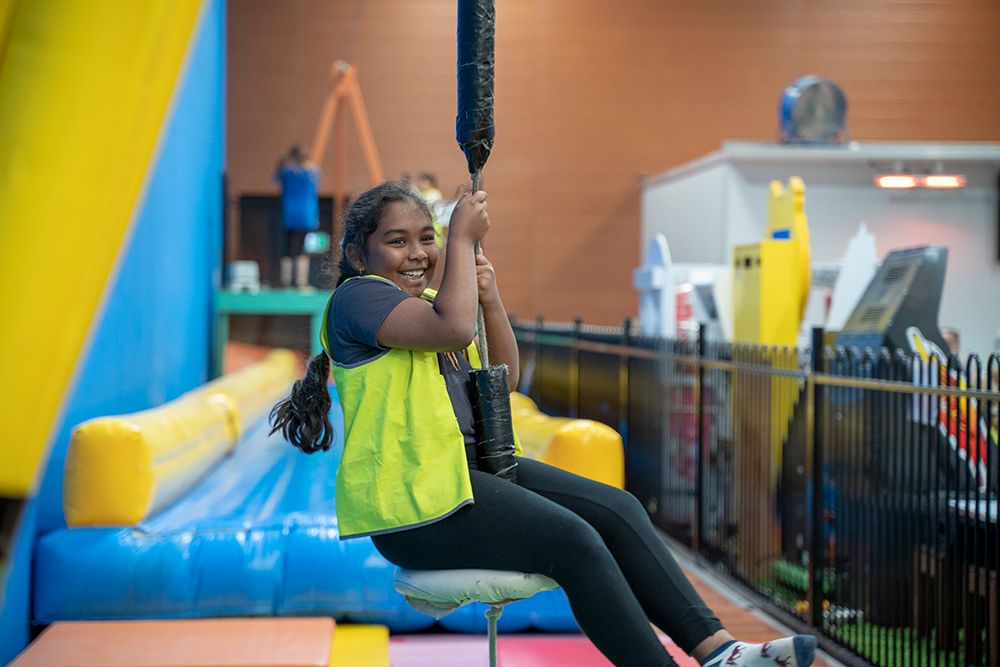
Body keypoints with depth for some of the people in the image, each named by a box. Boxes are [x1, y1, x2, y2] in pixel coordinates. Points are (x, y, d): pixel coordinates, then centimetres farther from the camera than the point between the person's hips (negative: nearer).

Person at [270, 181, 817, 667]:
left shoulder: (430, 300, 22)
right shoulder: (357, 296, -7)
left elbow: (504, 377, 17)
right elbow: (452, 329, -25)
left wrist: (491, 300, 1)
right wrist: (464, 237, -13)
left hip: (467, 466, 9)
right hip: (412, 500, -9)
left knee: (617, 509, -4)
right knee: (573, 541, -23)